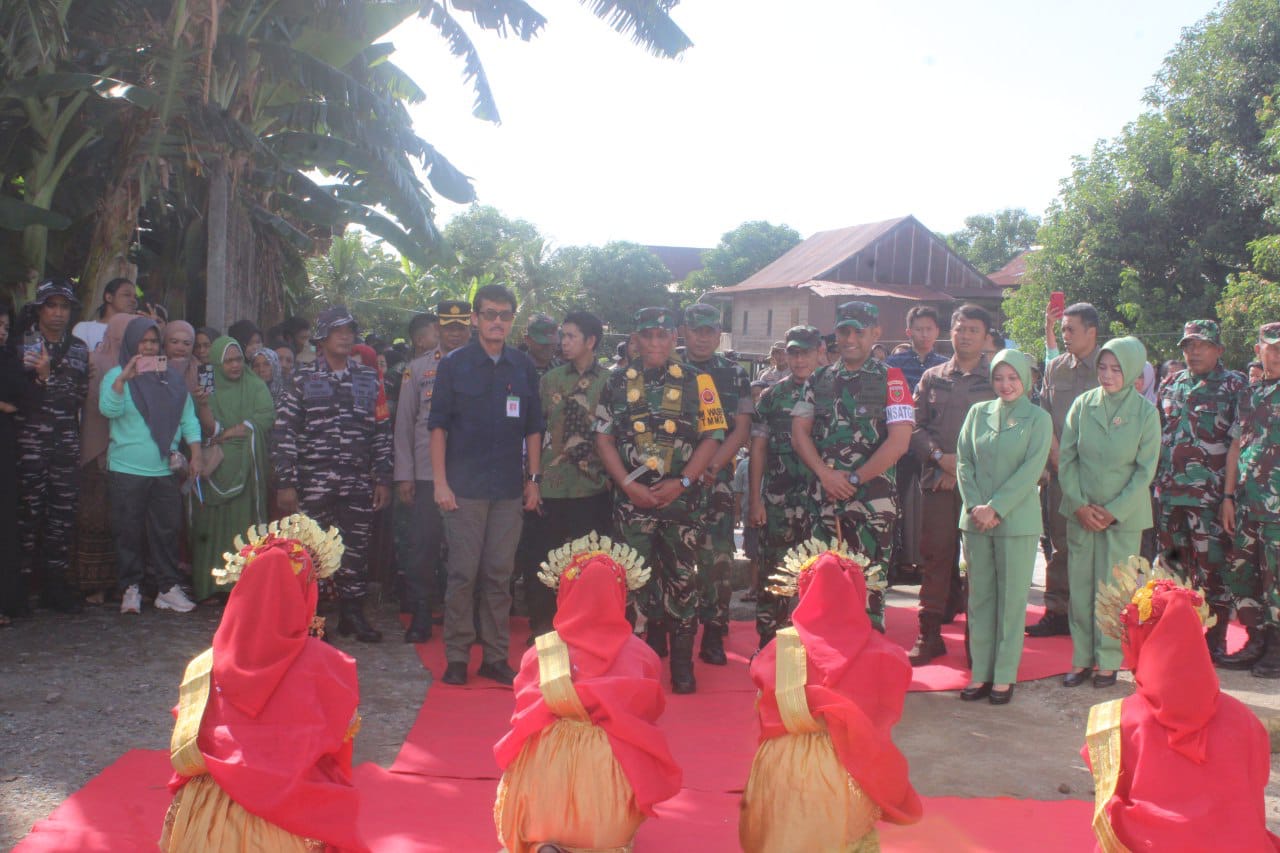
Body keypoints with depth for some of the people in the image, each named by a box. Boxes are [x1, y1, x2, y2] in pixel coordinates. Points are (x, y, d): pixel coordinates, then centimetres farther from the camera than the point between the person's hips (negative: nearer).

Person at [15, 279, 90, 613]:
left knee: (64, 511, 3)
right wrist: (40, 376, -16)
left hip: (66, 442, 3)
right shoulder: (22, 344, 4)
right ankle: (23, 582, 3)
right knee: (29, 510, -4)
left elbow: (81, 396, 7)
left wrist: (48, 377, -5)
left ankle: (56, 583, 10)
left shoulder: (78, 349, 15)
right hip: (30, 439, -3)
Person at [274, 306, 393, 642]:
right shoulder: (303, 378, 3)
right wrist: (285, 483, -7)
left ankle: (353, 614, 21)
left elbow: (382, 431, 11)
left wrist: (383, 478, 6)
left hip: (358, 483, 3)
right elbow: (283, 431, -1)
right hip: (313, 482, -2)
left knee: (356, 550, 7)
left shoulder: (368, 378, 11)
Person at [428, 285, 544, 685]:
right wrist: (440, 482, -6)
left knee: (499, 575, 7)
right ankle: (457, 657, 10)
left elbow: (533, 427, 14)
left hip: (510, 488, 3)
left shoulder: (524, 367, 9)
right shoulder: (454, 364, 1)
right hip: (465, 487, -2)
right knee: (463, 573, -1)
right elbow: (438, 425, 0)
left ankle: (496, 656, 15)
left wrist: (534, 479, 9)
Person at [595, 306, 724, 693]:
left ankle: (682, 662, 12)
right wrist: (628, 484, -7)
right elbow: (604, 437, 5)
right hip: (632, 498, 1)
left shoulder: (696, 381, 3)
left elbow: (712, 437, 0)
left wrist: (681, 482, -10)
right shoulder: (618, 381, 7)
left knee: (682, 577, 2)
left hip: (682, 498, -1)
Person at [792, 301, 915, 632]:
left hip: (872, 501, -4)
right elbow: (799, 432, 8)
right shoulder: (819, 379, 13)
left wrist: (853, 480, -9)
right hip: (824, 499, 4)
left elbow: (898, 442, -8)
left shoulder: (890, 379, 1)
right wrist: (826, 474, -7)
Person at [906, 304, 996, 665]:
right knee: (936, 556, 1)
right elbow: (916, 428, 10)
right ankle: (930, 634, 6)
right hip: (937, 482, 2)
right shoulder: (932, 378, 14)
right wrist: (941, 456, -8)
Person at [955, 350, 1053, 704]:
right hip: (975, 520, 3)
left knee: (1011, 599, 2)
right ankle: (980, 672, 15)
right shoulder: (978, 412, 9)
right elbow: (963, 461, 6)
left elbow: (1031, 470, -9)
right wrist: (975, 506, -7)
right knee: (979, 597, 7)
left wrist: (995, 508, -14)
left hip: (1017, 521, -3)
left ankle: (1004, 675, 11)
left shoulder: (1038, 418, 0)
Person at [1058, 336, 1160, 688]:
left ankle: (1108, 661, 15)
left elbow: (1146, 470, -5)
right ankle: (1081, 657, 17)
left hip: (1124, 513, -2)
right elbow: (1066, 458, 1)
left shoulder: (1146, 412, -6)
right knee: (1080, 584, 6)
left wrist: (1113, 511, -9)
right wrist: (1079, 505, -7)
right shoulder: (1082, 404, -2)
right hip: (1081, 511, 2)